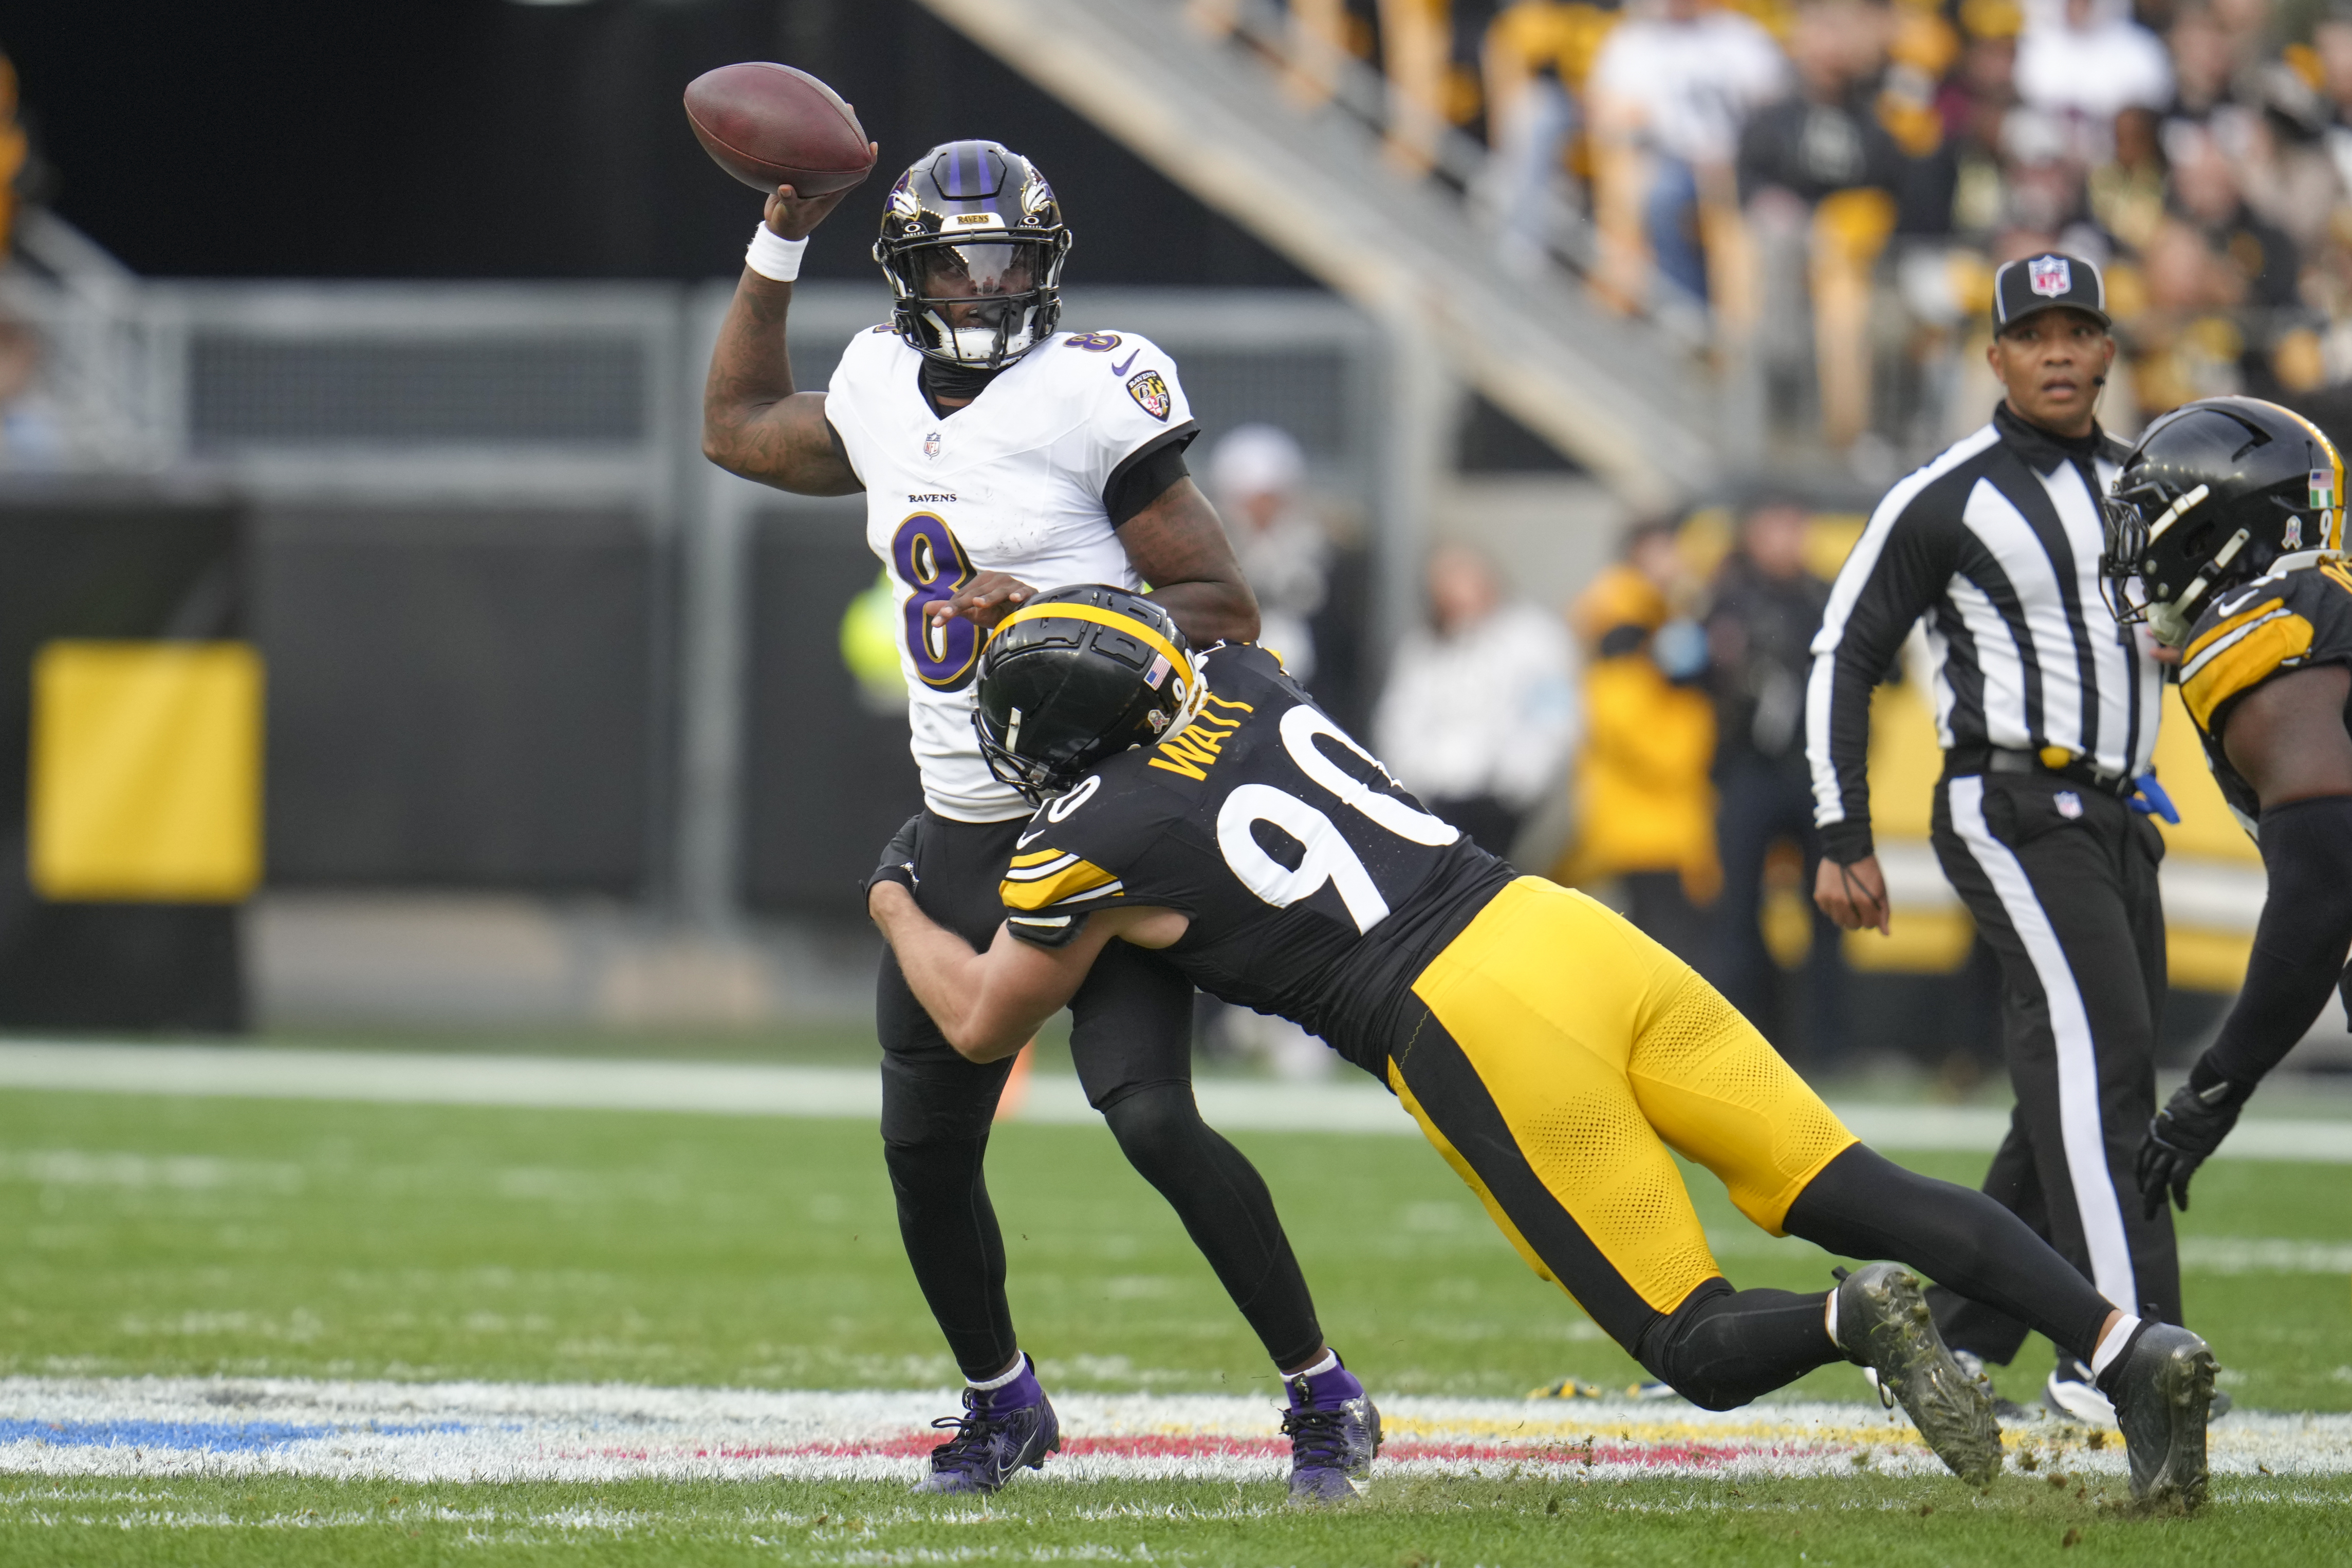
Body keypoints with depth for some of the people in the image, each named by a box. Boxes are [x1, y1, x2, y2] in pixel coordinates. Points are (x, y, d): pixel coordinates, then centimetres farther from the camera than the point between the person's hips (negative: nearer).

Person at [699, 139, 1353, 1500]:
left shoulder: (1091, 397, -13)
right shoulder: (885, 396, 8)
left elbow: (1227, 610, -11)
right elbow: (737, 427, 29)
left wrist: (1059, 618, -23)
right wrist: (781, 237, 22)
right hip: (964, 832, 7)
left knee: (1150, 1112, -19)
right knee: (925, 1144, 6)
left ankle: (1323, 1390, -8)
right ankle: (1004, 1402, 28)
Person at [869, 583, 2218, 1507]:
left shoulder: (1094, 838, 2)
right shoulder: (1240, 679, 18)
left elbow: (983, 1023, 21)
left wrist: (898, 908, 38)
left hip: (1476, 1027, -6)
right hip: (1569, 927, 6)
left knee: (1703, 1348, 0)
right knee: (1851, 1193, 1)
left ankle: (1852, 1321, -32)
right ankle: (2131, 1344, -15)